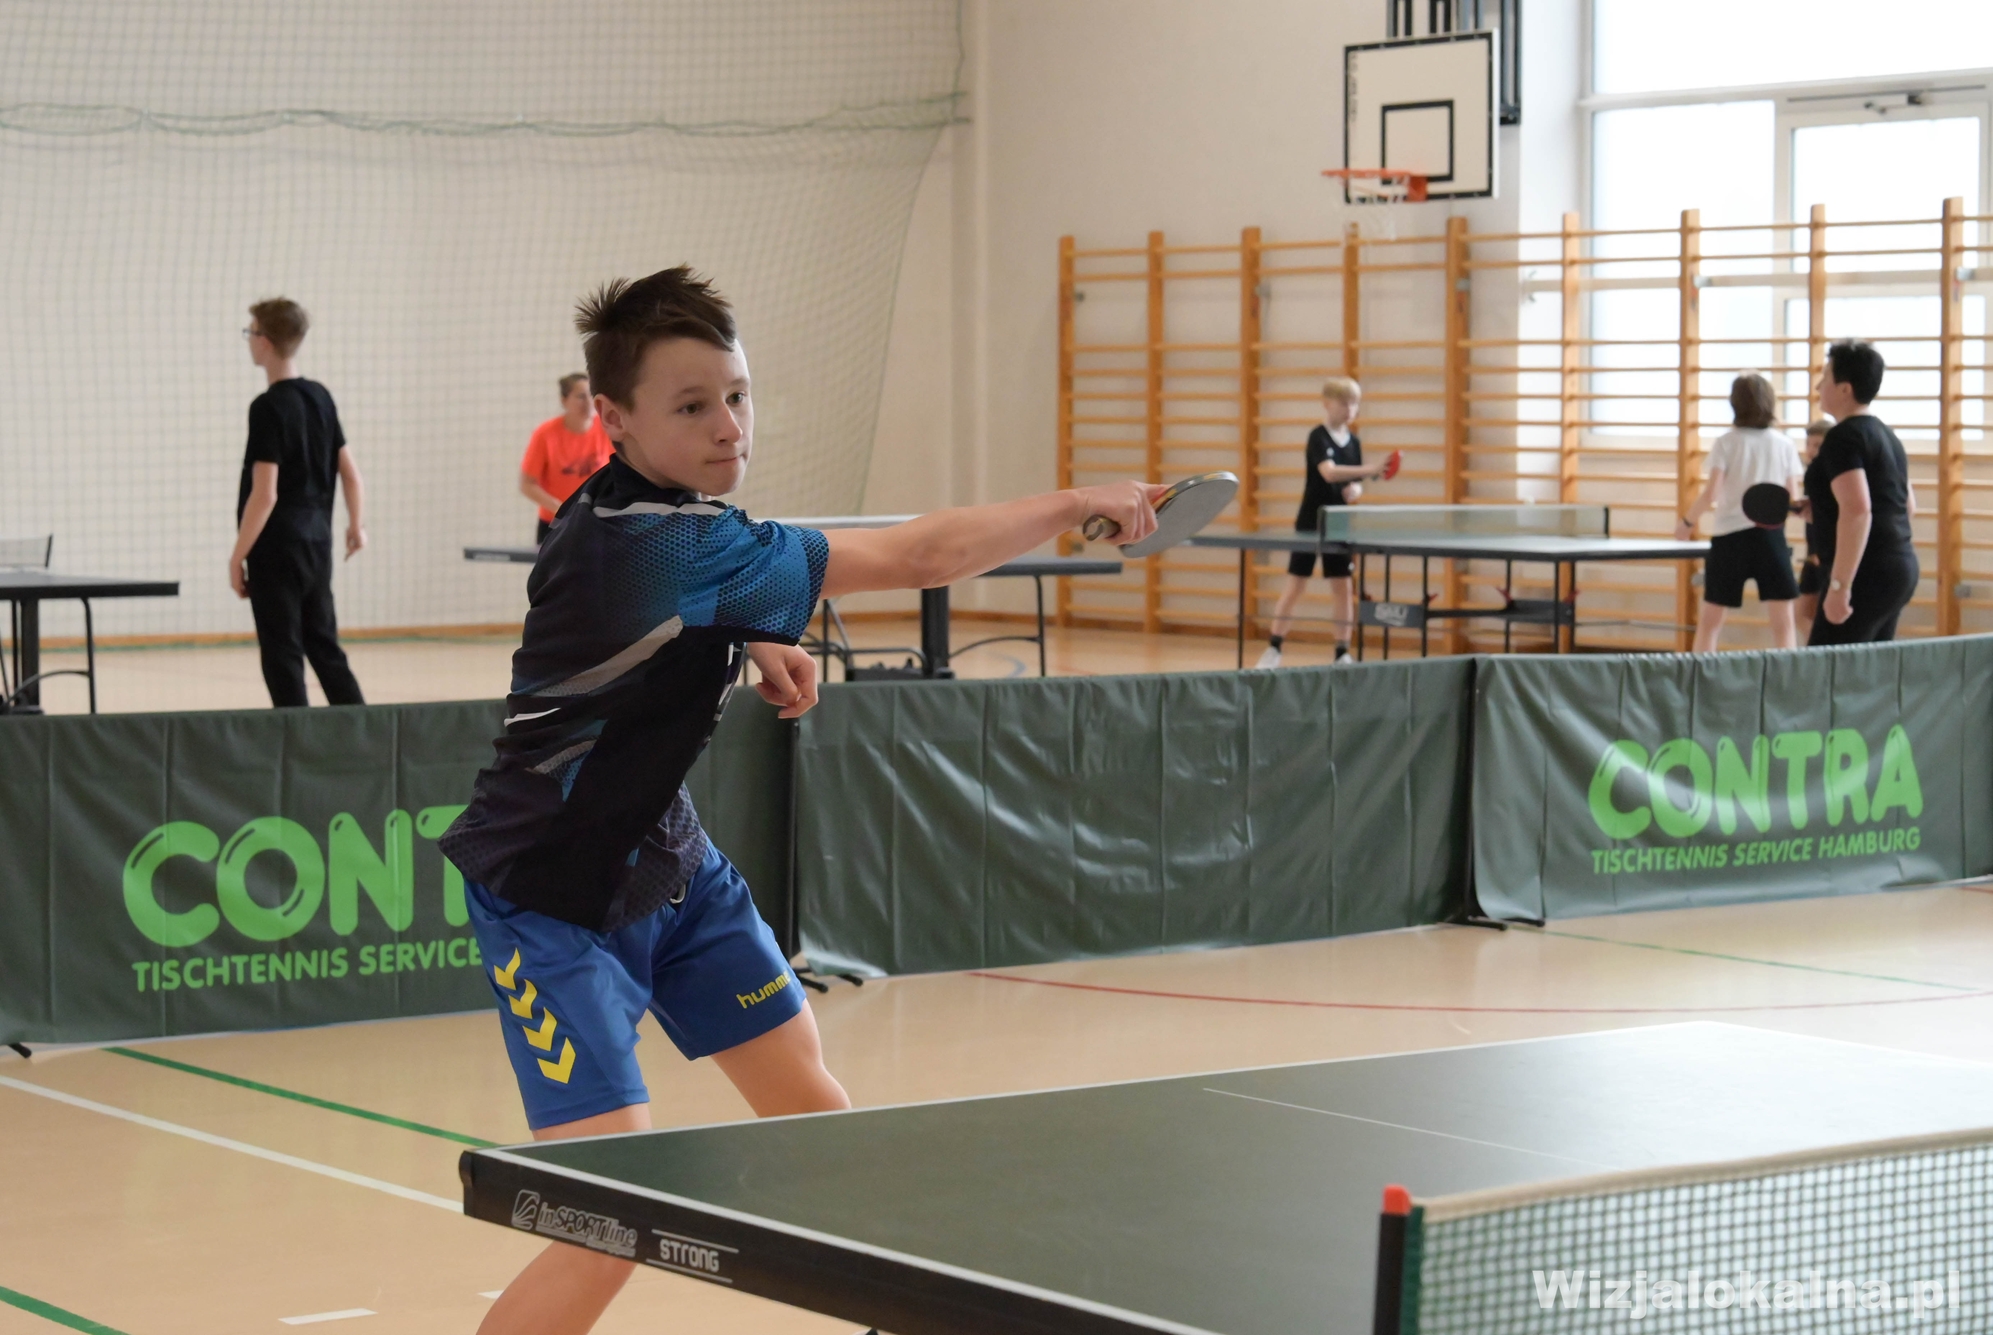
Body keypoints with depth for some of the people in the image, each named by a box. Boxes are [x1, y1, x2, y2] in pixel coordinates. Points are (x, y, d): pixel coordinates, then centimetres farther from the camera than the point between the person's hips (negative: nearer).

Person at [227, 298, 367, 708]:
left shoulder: (268, 408, -15)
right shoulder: (321, 397, 7)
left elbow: (265, 494, -19)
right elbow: (350, 474, 12)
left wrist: (237, 556, -13)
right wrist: (357, 525, 27)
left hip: (278, 548, -7)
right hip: (318, 543, 7)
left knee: (283, 656, -1)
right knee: (324, 647, 14)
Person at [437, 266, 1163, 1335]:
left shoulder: (621, 509, -2)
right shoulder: (657, 546, -30)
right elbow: (922, 556, -30)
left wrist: (751, 646, 5)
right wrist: (1076, 505, -17)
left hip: (665, 856, 10)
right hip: (555, 895, -10)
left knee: (815, 1116, 12)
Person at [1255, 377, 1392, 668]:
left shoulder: (1354, 442, 6)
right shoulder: (1318, 437, -12)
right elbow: (1329, 472, -29)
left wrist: (1356, 490, -11)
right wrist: (1367, 470, -40)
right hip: (1310, 523, -5)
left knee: (1342, 587, 3)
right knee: (1295, 586, -2)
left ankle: (1342, 653, 10)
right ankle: (1273, 650, 6)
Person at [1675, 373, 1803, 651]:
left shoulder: (1726, 443, -2)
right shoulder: (1783, 445, 3)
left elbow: (1710, 495, -9)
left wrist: (1687, 522, 7)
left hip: (1729, 537, -1)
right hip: (1770, 535, 1)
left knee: (1709, 623, 9)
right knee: (1783, 622, 2)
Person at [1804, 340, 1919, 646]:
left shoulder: (1843, 438, -13)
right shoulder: (1886, 435, 16)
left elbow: (1858, 511, -24)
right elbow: (1908, 506, 25)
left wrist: (1840, 585, -26)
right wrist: (1823, 510, 21)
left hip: (1868, 575, -10)